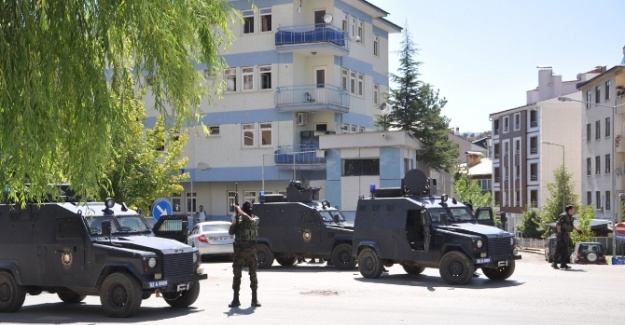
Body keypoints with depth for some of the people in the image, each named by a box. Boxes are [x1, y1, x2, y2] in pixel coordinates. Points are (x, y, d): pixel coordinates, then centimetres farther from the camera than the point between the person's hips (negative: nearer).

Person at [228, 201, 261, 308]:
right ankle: (235, 299, 7)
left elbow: (251, 221, -23)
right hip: (239, 251, 2)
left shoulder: (255, 219, 1)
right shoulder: (238, 219, 7)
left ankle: (254, 299, 6)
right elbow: (231, 232, 1)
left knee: (253, 275, 1)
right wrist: (234, 221, -12)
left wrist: (241, 212, -23)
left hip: (251, 250, -2)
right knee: (237, 275, 2)